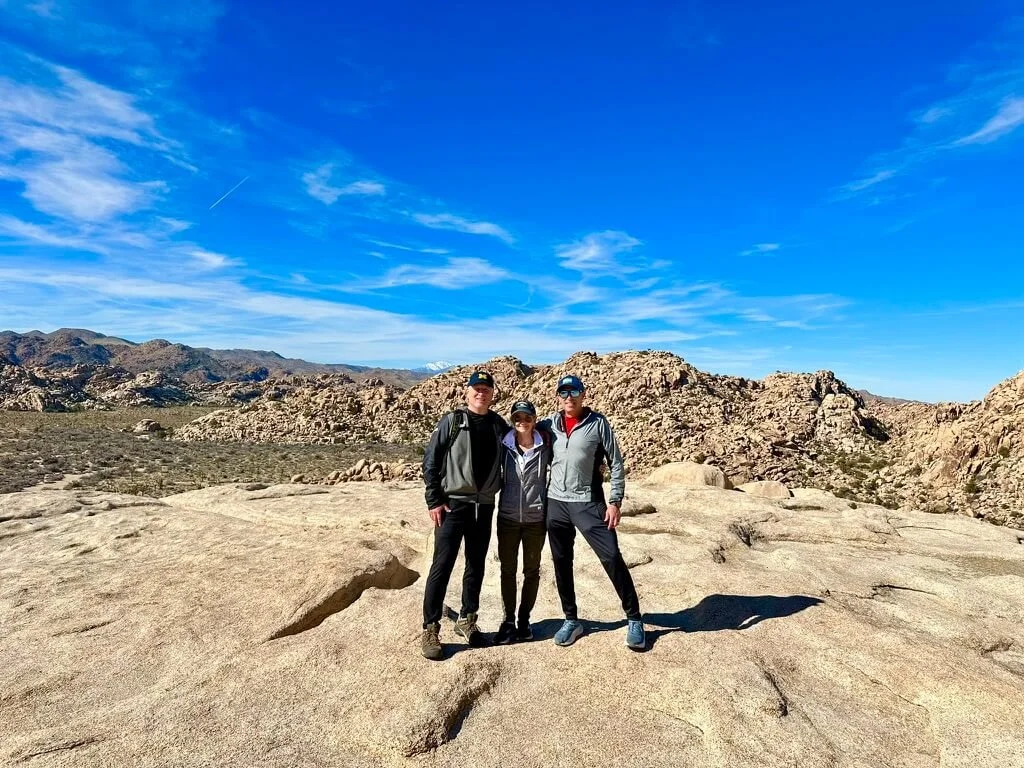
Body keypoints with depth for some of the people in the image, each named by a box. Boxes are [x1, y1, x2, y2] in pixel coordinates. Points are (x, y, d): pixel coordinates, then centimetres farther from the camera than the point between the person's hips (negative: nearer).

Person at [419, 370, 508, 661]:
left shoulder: (499, 425, 6)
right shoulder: (452, 421, -5)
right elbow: (430, 461, -6)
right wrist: (434, 501, -10)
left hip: (484, 506, 4)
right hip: (453, 504, -4)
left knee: (476, 566, 13)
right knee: (442, 566, -2)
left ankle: (466, 620, 29)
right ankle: (430, 629, 10)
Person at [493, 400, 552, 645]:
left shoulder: (544, 445, -6)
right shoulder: (503, 445, -3)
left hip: (536, 518, 0)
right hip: (507, 517, 1)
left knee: (532, 570, 11)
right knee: (508, 569, 9)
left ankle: (524, 619, 27)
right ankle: (508, 620, 23)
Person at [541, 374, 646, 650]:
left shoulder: (598, 423, -4)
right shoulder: (549, 424, 5)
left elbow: (616, 463, -3)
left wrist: (615, 501, -8)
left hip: (589, 503, -3)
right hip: (556, 504, 4)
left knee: (612, 558, -5)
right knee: (561, 563, 11)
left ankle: (634, 619, 13)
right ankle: (571, 620, 27)